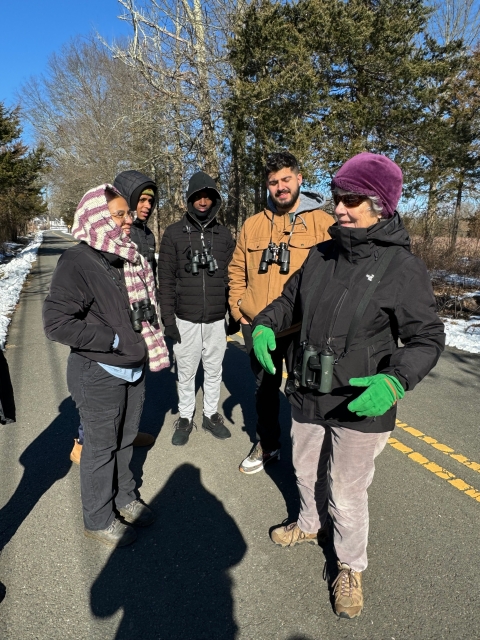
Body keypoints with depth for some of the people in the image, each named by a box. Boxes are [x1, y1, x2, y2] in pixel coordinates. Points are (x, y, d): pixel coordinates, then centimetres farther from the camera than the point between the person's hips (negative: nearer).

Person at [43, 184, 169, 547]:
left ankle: (124, 497, 44)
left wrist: (147, 343, 6)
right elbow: (56, 322, -24)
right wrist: (114, 340, -20)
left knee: (126, 439, 22)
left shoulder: (129, 256, 4)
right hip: (98, 374, -7)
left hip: (133, 368, 7)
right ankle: (98, 520, 32)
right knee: (102, 447, 10)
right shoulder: (78, 262, -19)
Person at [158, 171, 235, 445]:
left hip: (217, 319, 2)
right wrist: (168, 318, -6)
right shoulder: (174, 233, 0)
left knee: (214, 371, 13)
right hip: (185, 320, -1)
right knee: (186, 373, 10)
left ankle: (211, 415, 32)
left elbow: (231, 278, 7)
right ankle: (185, 418, 29)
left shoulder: (224, 235, 5)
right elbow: (166, 279, -2)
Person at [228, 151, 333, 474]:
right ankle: (267, 445, 41)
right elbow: (237, 270, 14)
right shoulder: (253, 224, 7)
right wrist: (238, 307, 5)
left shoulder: (323, 223, -5)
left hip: (303, 329, -3)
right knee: (264, 388, 19)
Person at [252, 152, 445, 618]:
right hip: (307, 396, 6)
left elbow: (427, 337, -13)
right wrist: (263, 325, -9)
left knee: (347, 495, 11)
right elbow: (290, 299, 11)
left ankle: (350, 568, 42)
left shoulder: (402, 267, -16)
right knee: (307, 471, 27)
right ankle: (309, 525, 58)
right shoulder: (321, 255, -1)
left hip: (360, 406, -5)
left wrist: (395, 380, -31)